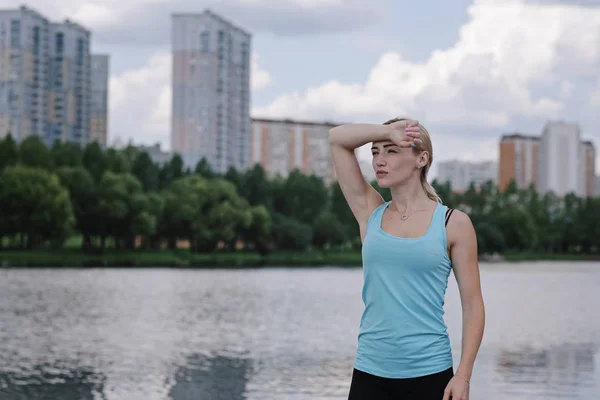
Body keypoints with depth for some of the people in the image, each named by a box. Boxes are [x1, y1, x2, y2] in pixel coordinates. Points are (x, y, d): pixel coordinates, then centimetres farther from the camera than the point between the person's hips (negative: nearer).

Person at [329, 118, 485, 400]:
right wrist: (389, 131, -6)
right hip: (370, 372, 3)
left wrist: (463, 375, -9)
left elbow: (472, 304, -2)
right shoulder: (371, 214, 8)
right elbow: (337, 138, 5)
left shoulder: (453, 223, -1)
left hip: (429, 374, -3)